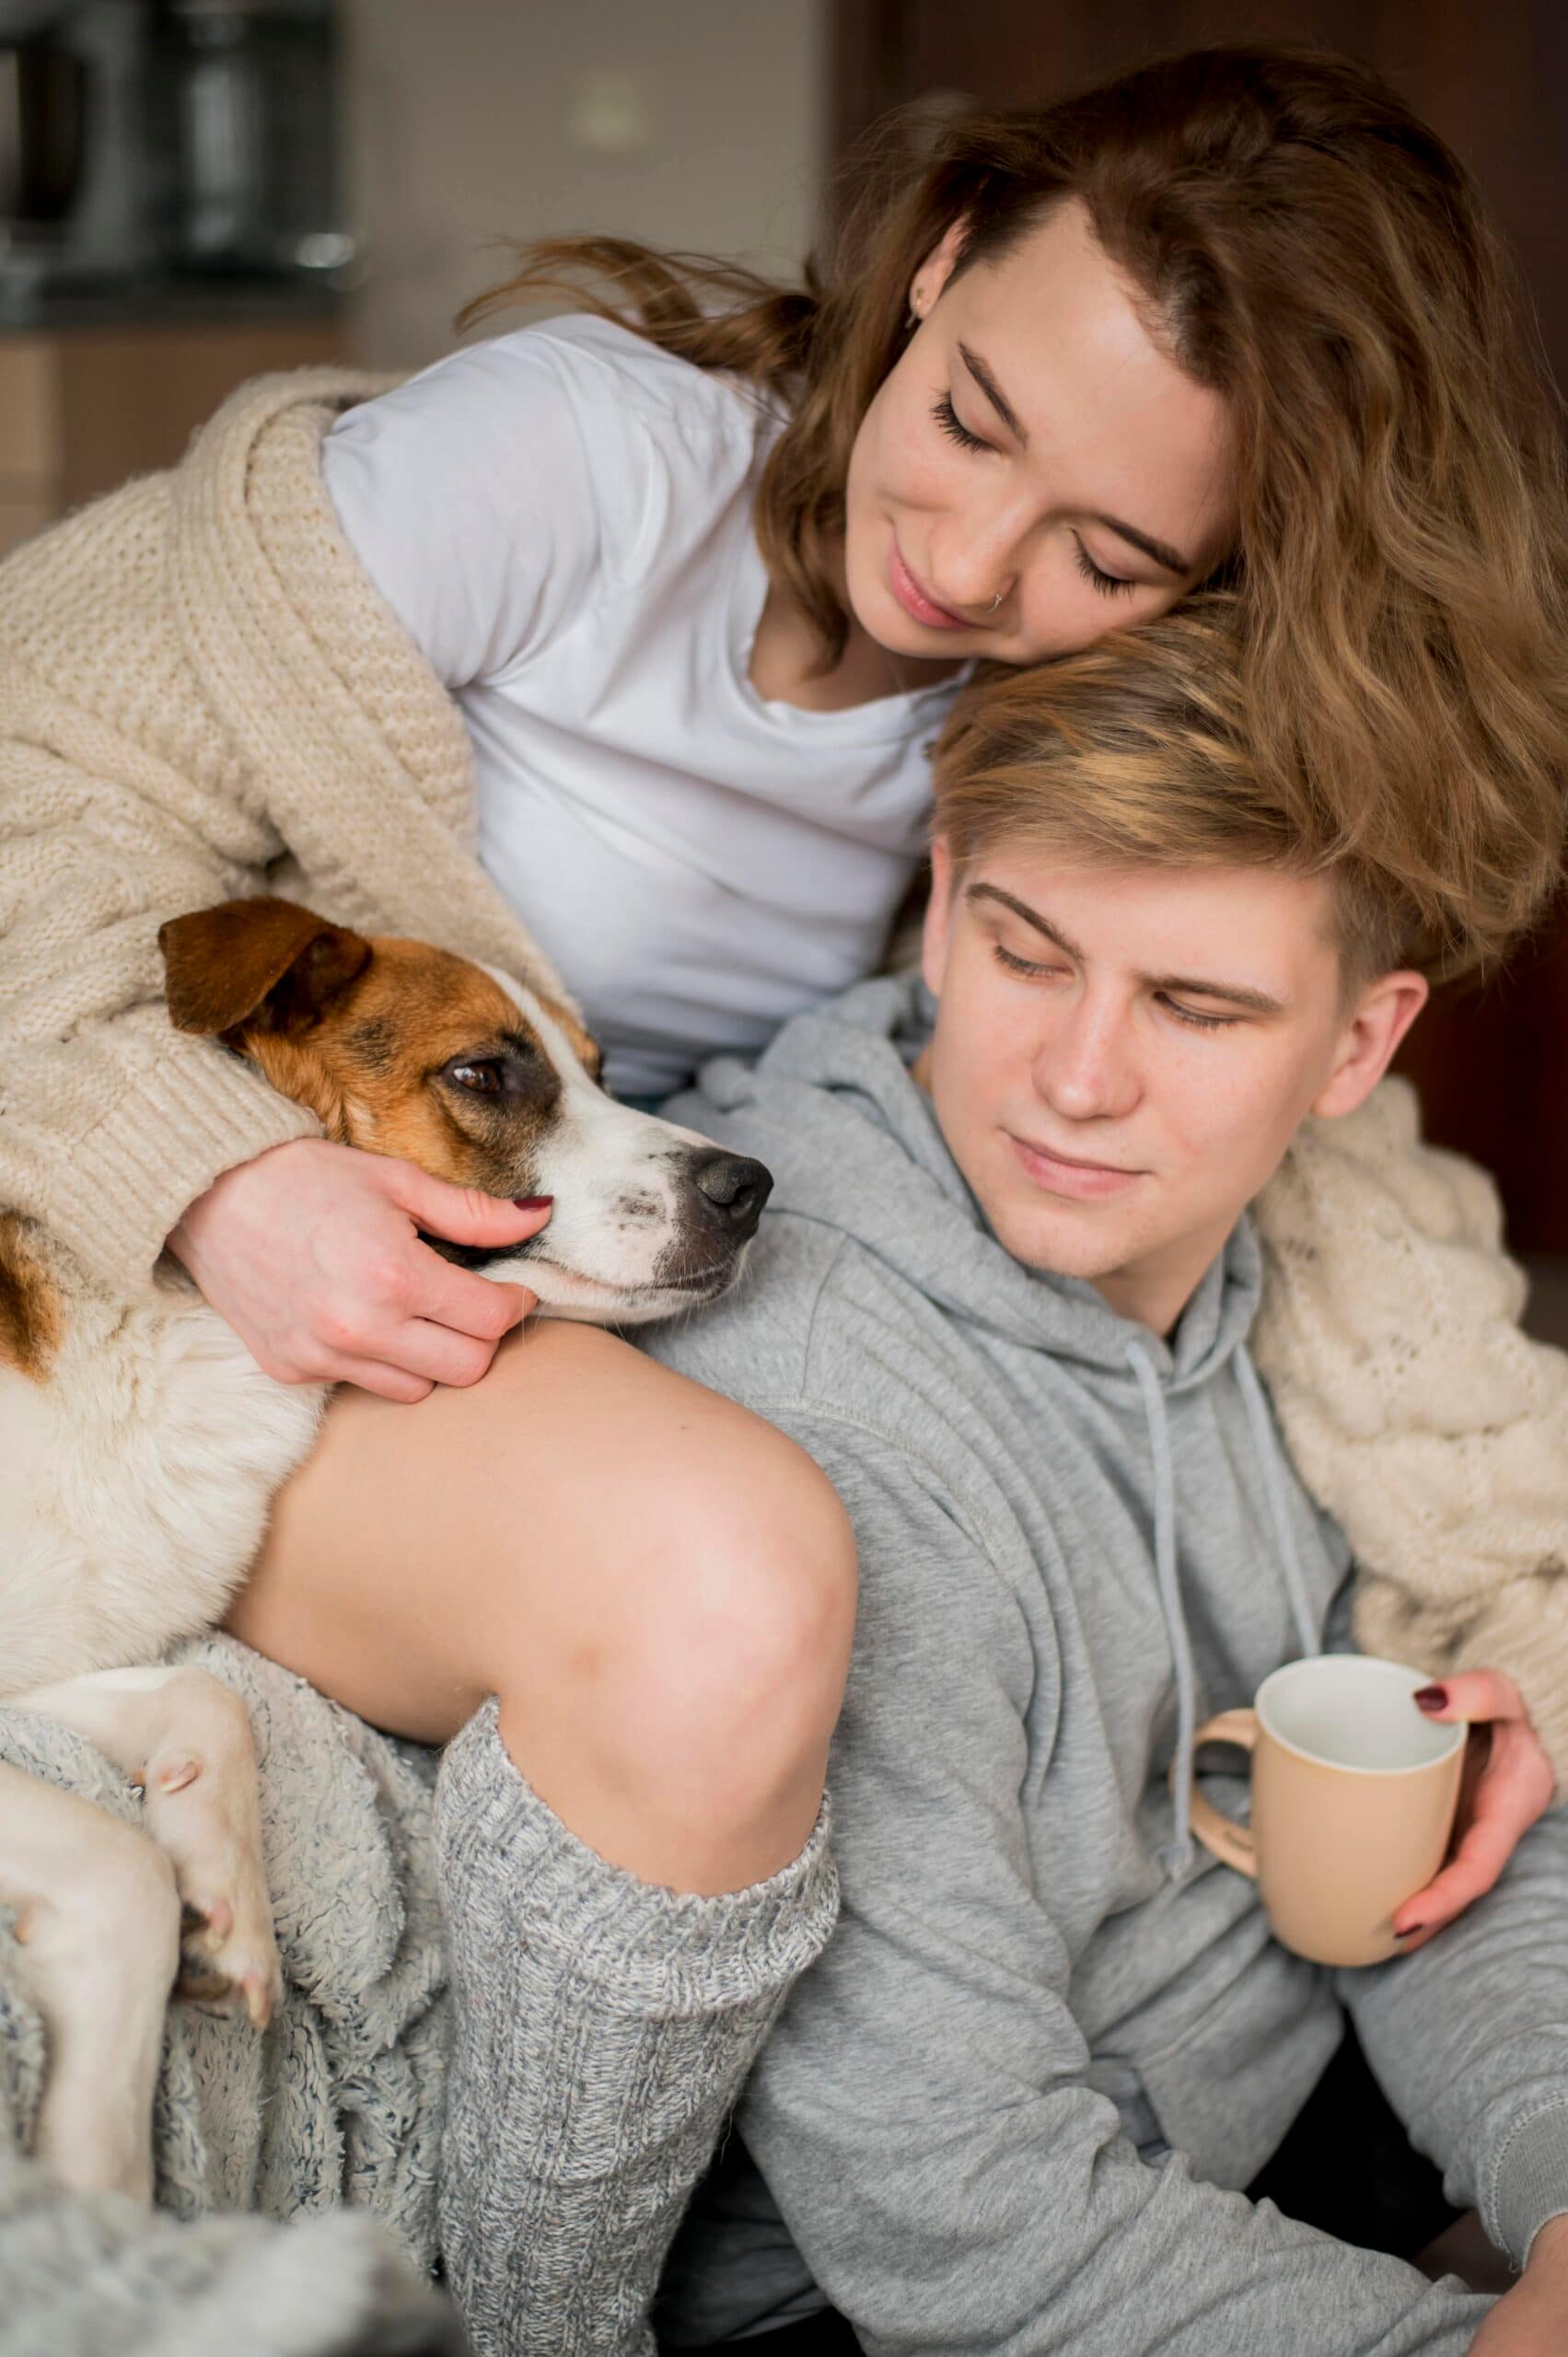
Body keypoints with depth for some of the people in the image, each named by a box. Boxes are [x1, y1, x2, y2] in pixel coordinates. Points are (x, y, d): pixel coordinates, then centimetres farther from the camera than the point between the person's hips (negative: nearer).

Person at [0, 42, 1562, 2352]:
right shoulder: (593, 450, -20)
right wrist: (213, 1170, -32)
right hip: (210, 1278, -6)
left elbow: (1297, 1119, -8)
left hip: (599, 1299, 6)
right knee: (716, 1575, -35)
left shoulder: (1086, 730, -3)